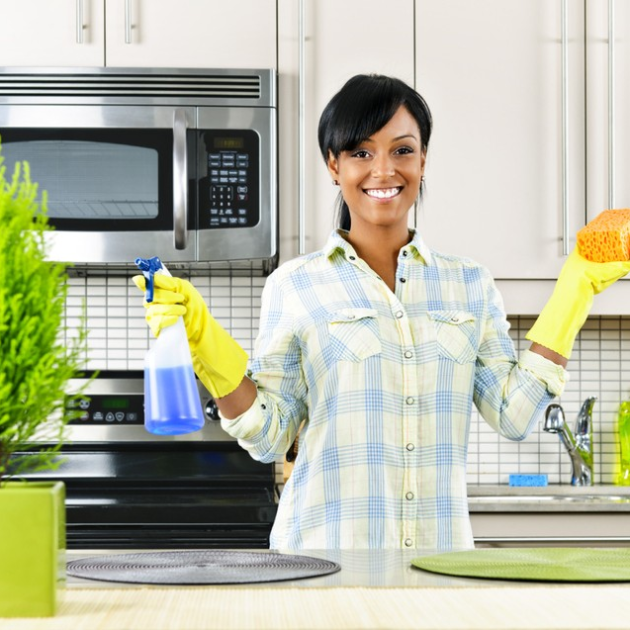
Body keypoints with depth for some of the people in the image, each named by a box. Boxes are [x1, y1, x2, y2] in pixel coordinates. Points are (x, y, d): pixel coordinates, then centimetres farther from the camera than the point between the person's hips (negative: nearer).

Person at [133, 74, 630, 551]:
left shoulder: (470, 285, 9)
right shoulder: (294, 286, 2)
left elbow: (514, 416, 2)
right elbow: (270, 437, 1)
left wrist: (576, 287, 3)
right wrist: (205, 343, -11)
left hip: (441, 548, 2)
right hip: (325, 552, -2)